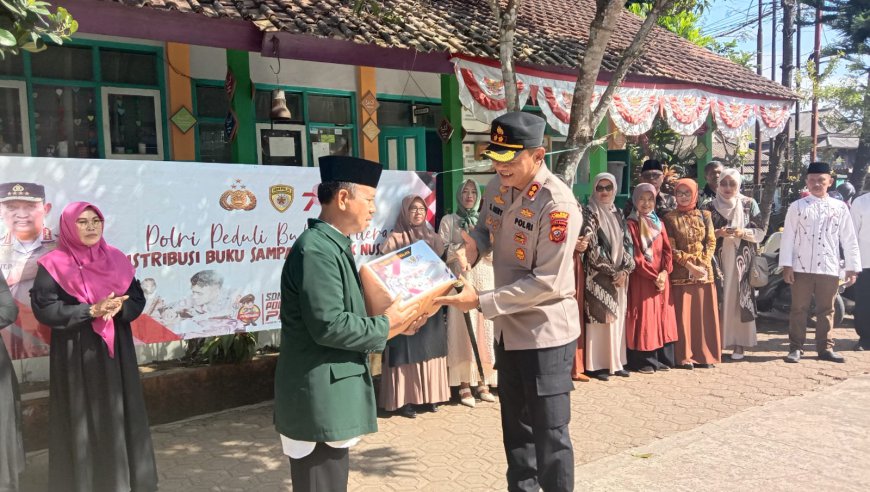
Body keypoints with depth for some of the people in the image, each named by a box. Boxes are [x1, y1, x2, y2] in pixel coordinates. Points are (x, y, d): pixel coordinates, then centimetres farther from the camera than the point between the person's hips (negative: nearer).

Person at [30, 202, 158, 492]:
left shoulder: (116, 259, 6)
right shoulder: (54, 265, -5)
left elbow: (138, 299, 6)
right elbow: (44, 308, -13)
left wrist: (119, 308, -16)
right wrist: (91, 310, -21)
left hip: (115, 350, 4)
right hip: (75, 354, -4)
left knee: (120, 412, 9)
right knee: (82, 416, 2)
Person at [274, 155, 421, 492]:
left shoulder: (332, 246, 12)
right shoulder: (316, 249, -20)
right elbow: (328, 326, -26)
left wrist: (391, 320, 3)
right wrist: (385, 326, -14)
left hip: (328, 395, 10)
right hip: (320, 399, -10)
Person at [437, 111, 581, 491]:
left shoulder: (558, 205, -24)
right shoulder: (496, 187, -1)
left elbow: (547, 283, -25)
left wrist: (481, 301, -25)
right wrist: (471, 246, -7)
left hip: (546, 333, -8)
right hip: (508, 328, 8)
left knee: (549, 433, 5)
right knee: (516, 427, 23)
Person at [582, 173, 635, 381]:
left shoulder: (618, 214, 14)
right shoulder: (590, 213, -4)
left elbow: (628, 243, 10)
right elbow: (592, 247, -11)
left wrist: (625, 271, -5)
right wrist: (612, 272, -12)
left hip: (620, 275, 6)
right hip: (598, 275, -6)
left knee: (617, 318, 8)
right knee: (599, 317, -5)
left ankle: (615, 361, 16)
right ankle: (597, 364, -1)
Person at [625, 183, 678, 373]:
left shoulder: (659, 223, 15)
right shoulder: (631, 224, -4)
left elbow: (667, 250, 8)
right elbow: (635, 255, -10)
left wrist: (664, 272, -8)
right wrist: (653, 275, -14)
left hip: (661, 277, 5)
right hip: (641, 278, -5)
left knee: (662, 316, 8)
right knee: (644, 317, -4)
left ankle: (663, 359, 16)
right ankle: (643, 361, 3)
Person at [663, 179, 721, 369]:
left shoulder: (704, 216, 9)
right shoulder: (670, 218, 1)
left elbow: (711, 242, 4)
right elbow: (671, 248, -5)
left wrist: (702, 264, -11)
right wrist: (689, 265, -15)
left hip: (704, 271, 3)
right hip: (681, 273, -2)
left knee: (704, 312, 4)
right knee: (683, 313, -1)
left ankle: (705, 354, 12)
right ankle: (685, 356, 4)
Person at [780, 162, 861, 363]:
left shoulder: (840, 207, 5)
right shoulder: (797, 206, 0)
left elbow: (849, 240, 6)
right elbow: (788, 237, -2)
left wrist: (852, 268, 3)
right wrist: (786, 265, -7)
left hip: (829, 269, 2)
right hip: (801, 268, -2)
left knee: (826, 310, 11)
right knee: (799, 309, 5)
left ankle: (825, 348, 22)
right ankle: (795, 348, 13)